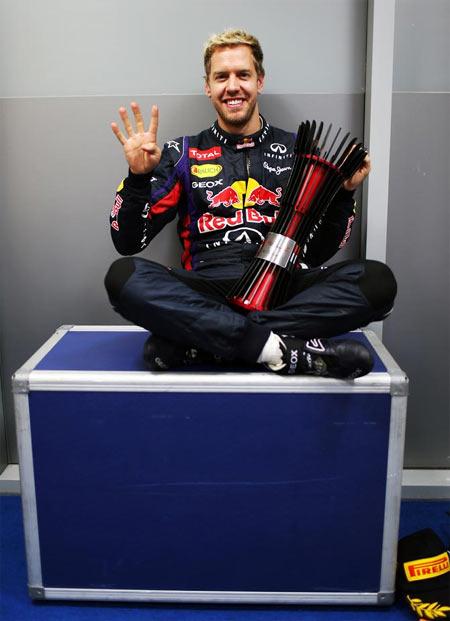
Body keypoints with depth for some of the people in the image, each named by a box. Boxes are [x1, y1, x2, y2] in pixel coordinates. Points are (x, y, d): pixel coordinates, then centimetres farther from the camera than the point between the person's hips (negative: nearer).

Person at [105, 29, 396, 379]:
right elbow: (128, 243, 7)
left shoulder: (297, 150, 15)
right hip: (206, 291, -1)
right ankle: (278, 348, -32)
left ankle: (198, 343, -26)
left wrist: (343, 194, -2)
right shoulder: (183, 154, 13)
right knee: (123, 276, -28)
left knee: (377, 280, -25)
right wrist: (138, 176, -8)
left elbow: (319, 253, 14)